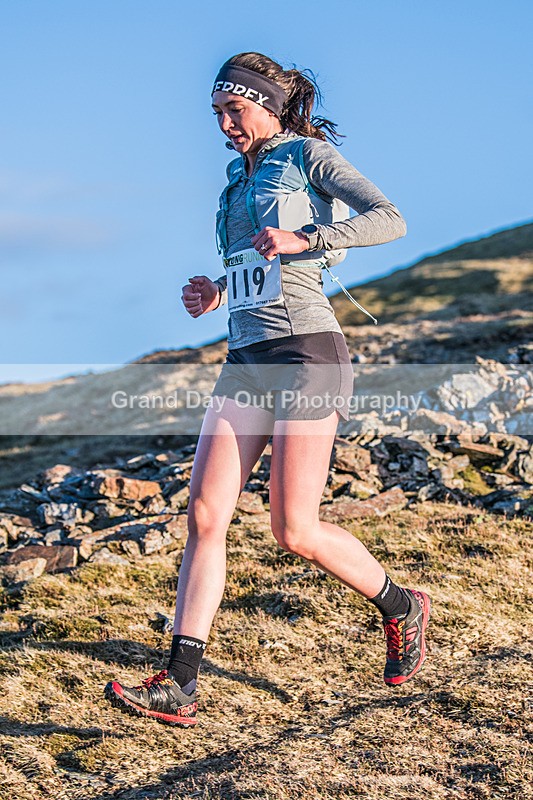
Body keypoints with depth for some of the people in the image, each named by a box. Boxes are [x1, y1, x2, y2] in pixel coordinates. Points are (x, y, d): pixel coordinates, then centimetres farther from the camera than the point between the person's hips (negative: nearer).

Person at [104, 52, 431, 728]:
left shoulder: (309, 155, 1)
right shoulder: (240, 177, 22)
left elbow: (391, 220, -12)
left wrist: (304, 237, -22)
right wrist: (217, 293, 11)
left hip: (306, 353, -7)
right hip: (246, 360, 7)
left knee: (293, 529, -6)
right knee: (205, 514, -5)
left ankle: (401, 608, 20)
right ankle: (178, 687, -5)